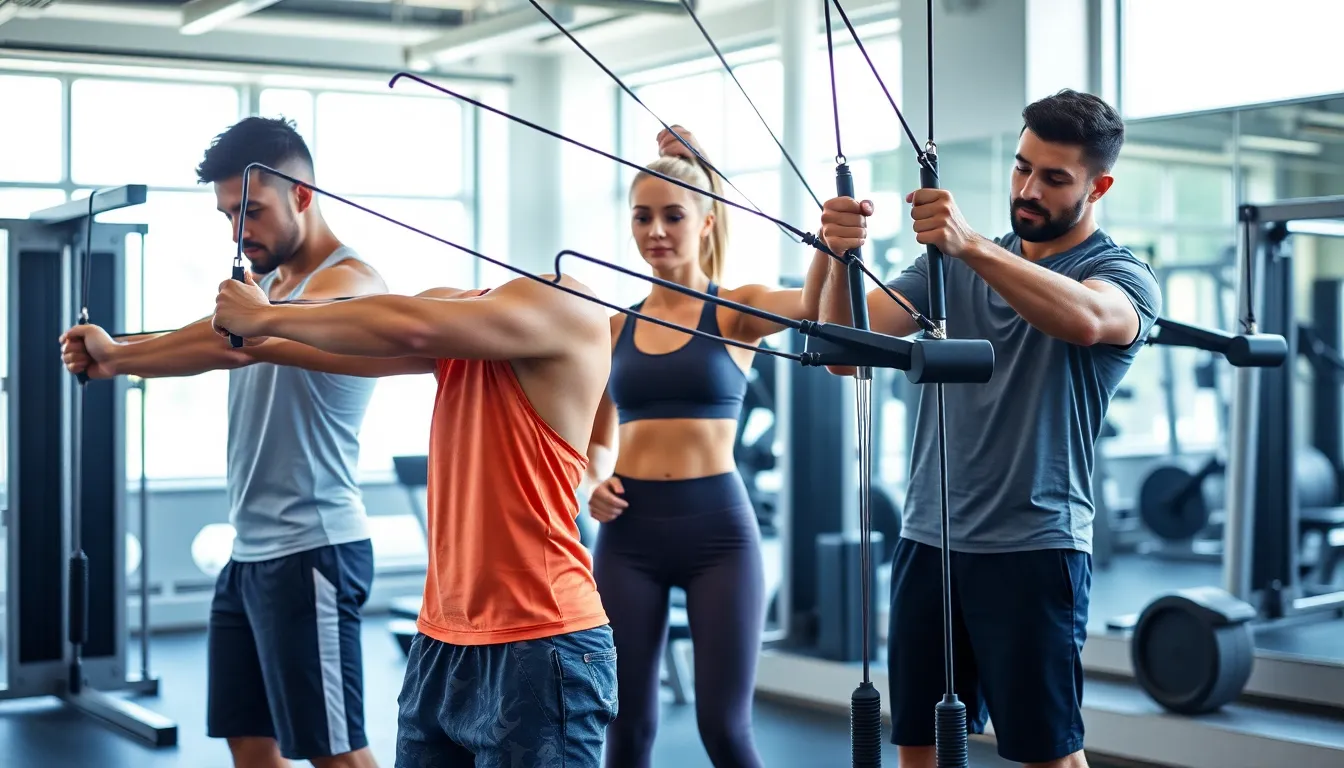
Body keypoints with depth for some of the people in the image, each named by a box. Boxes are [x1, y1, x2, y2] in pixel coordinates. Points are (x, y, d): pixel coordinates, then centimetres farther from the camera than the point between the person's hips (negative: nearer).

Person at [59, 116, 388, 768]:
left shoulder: (350, 283, -13)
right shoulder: (267, 282, 17)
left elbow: (239, 340, -30)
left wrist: (117, 358, -24)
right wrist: (111, 355, -18)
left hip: (311, 550, -9)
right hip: (249, 550, 9)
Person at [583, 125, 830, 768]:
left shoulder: (737, 311, 0)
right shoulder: (615, 328, 9)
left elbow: (812, 306, -22)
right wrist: (592, 483, -3)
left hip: (717, 527, -3)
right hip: (629, 531, 3)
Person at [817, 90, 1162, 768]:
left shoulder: (1124, 276, -2)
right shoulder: (955, 265, 12)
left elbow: (1085, 319, -29)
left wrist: (970, 246, -42)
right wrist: (839, 258, -21)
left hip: (1034, 550, -5)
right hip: (927, 540, 5)